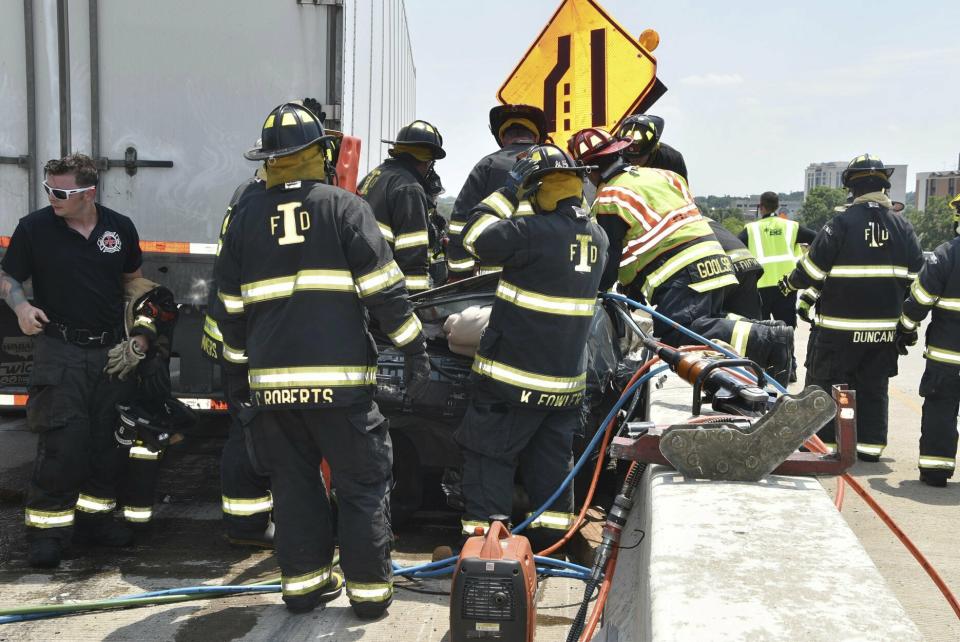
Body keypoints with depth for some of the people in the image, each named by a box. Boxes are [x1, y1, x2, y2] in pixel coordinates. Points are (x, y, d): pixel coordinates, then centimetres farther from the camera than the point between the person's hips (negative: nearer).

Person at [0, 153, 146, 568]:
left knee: (110, 440, 10)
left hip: (112, 350, 4)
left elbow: (134, 282, 14)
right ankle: (47, 529, 4)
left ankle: (95, 515, 26)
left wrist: (139, 336, 9)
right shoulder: (34, 228, -5)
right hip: (60, 350, -3)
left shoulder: (120, 228, 2)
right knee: (61, 442, -8)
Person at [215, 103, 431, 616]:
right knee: (363, 482, 7)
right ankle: (369, 588, 11)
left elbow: (231, 304, 14)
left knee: (293, 482, 15)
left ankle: (303, 582, 22)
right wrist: (413, 348, -1)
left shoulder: (245, 217, 9)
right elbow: (383, 287, -7)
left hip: (272, 378, 4)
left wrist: (238, 364, 24)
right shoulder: (344, 206, -2)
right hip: (339, 376, -4)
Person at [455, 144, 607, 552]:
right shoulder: (597, 237, 5)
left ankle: (483, 531, 7)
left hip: (514, 374, -7)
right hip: (567, 379, 7)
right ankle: (552, 534, 26)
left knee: (490, 454, 4)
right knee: (551, 456, 17)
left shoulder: (534, 232, -20)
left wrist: (508, 192, -6)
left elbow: (476, 238, -13)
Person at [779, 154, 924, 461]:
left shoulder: (842, 222, -12)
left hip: (839, 326, -5)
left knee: (826, 382, 6)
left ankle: (824, 441, 9)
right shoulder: (902, 226, 3)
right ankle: (870, 445, 18)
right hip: (884, 327, 5)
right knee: (874, 387, 14)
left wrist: (790, 283, 8)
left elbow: (813, 268, -11)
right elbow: (917, 275, 7)